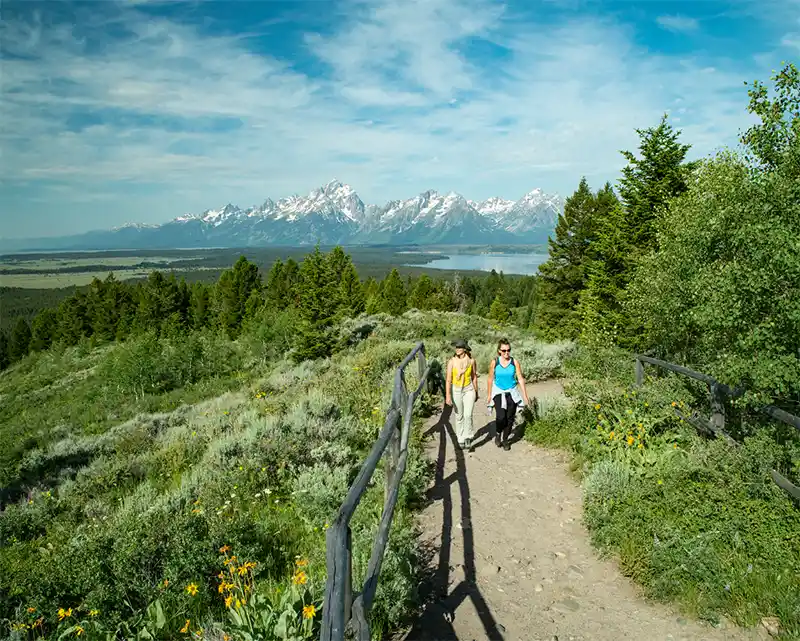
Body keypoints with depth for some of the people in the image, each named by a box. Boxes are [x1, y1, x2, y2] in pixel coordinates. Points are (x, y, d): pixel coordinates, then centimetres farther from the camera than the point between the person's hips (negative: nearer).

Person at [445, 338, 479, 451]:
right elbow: (448, 379, -11)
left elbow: (474, 377, 7)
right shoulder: (452, 361, -11)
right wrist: (448, 396, -15)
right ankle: (461, 440, 26)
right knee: (459, 416, 10)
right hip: (456, 391, 0)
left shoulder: (471, 360, -6)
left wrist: (476, 392, 13)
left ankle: (467, 438, 4)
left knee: (468, 415, -14)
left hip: (469, 390, 0)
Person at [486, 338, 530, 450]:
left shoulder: (515, 362, -6)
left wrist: (525, 396, -3)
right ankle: (498, 434, 12)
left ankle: (505, 440, 26)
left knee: (510, 418, 5)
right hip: (498, 392, -1)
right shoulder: (494, 362, -7)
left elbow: (520, 379, -2)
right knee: (501, 417, -17)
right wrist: (488, 395, 5)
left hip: (512, 392, 1)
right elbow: (490, 379, 1)